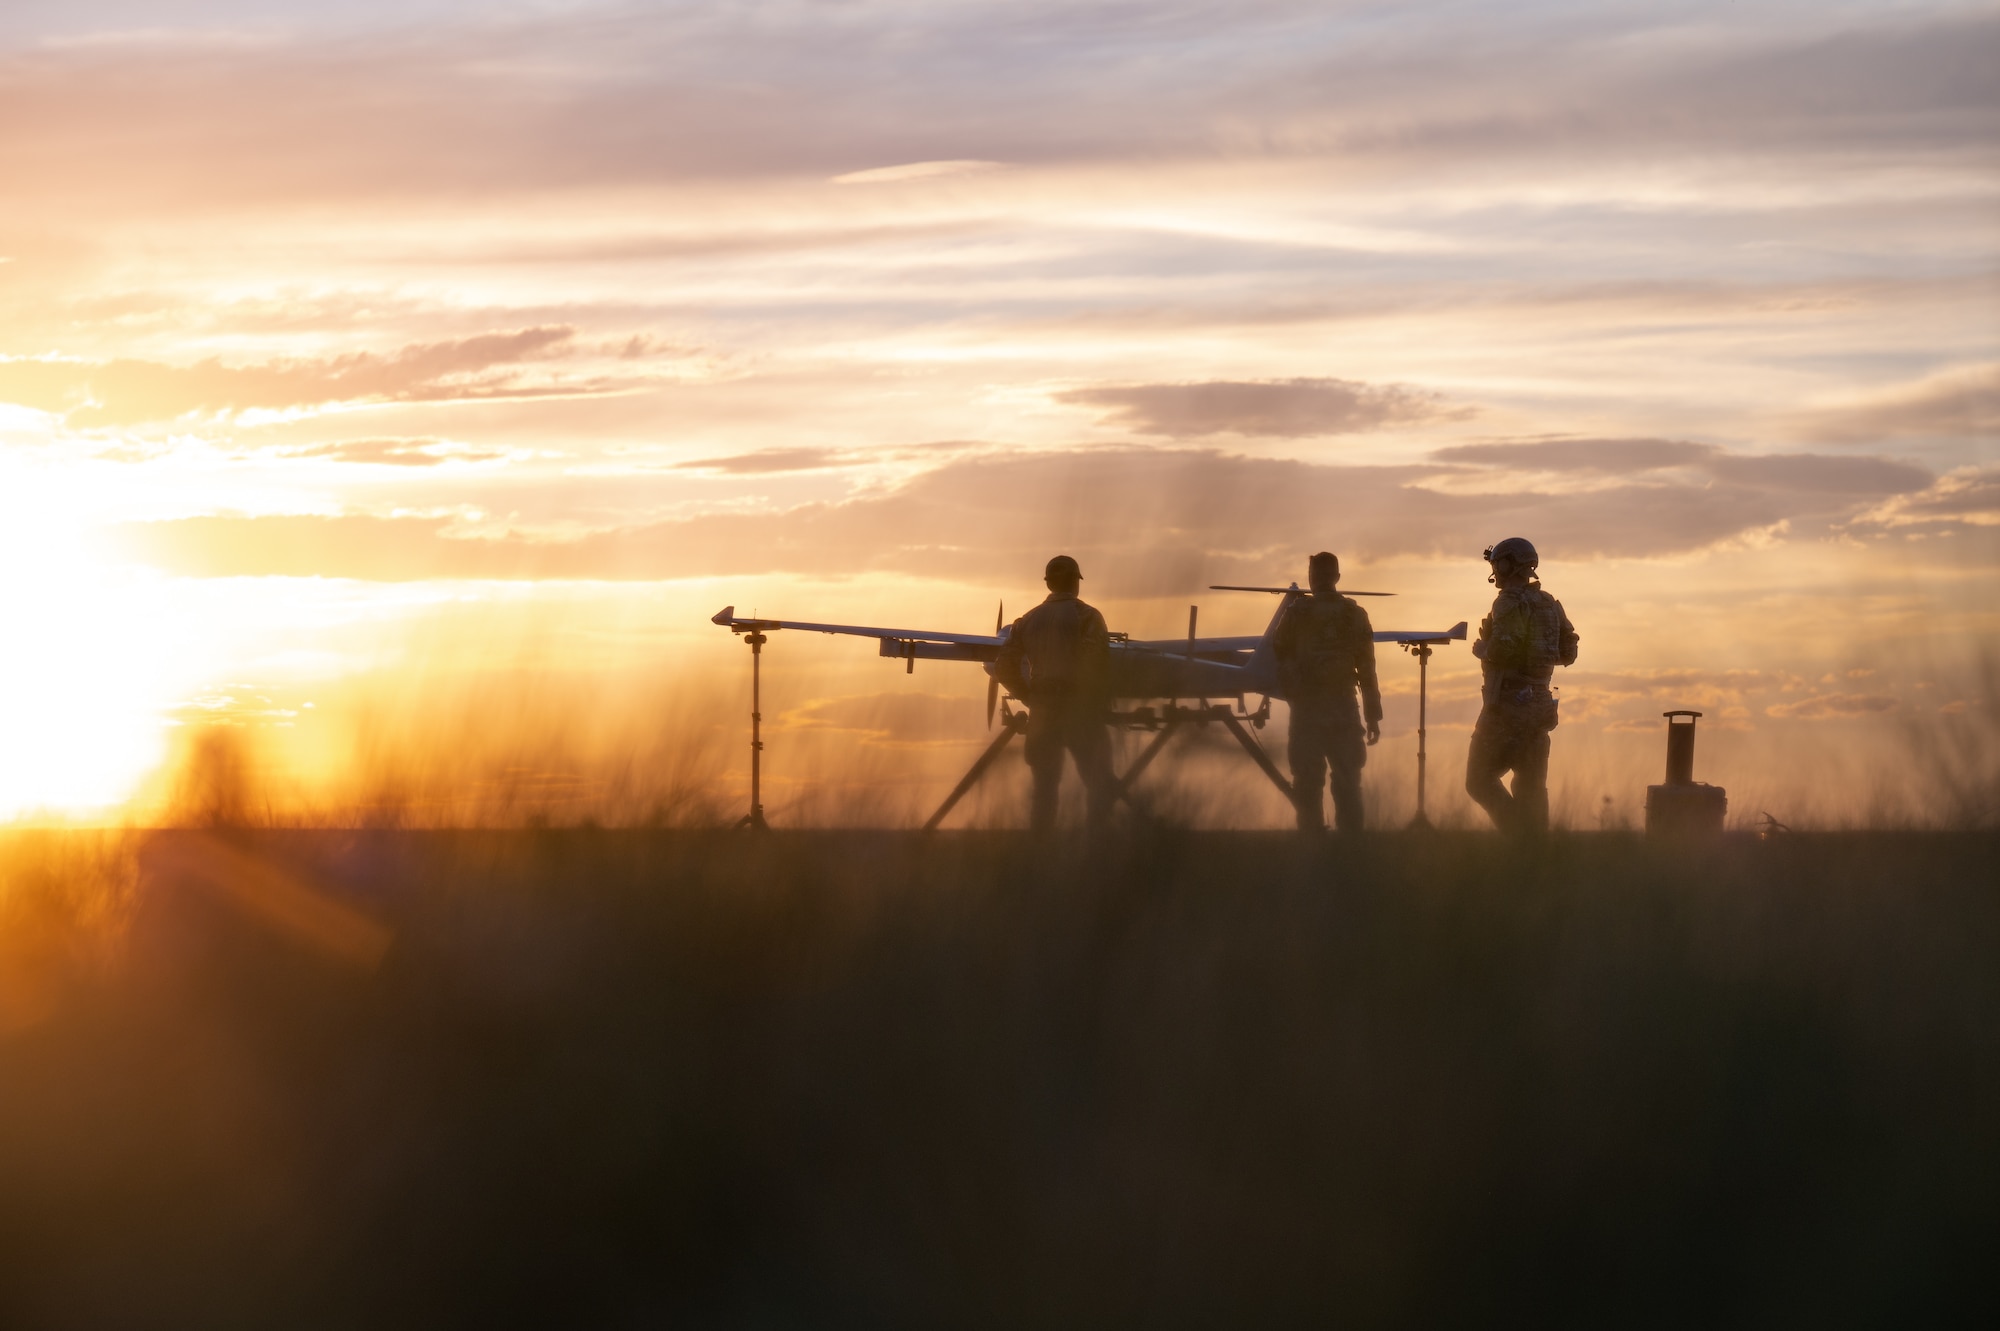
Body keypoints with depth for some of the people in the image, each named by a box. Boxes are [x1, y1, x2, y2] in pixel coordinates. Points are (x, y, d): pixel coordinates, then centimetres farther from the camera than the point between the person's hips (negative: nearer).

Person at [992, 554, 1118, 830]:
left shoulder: (1029, 620, 11)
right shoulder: (1086, 616, -5)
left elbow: (1004, 666, 7)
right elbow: (1097, 664, -16)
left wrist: (1030, 697, 13)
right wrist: (1102, 704, -6)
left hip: (1042, 711, 5)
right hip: (1079, 710, -5)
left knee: (1045, 787, 10)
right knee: (1100, 787, 0)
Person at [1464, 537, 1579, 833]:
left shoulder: (1511, 603, -13)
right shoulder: (1549, 604, 12)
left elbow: (1501, 650, -25)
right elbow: (1568, 652, 16)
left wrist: (1481, 648, -5)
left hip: (1508, 702, -8)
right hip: (1540, 703, 8)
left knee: (1480, 780, -2)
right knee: (1531, 787, 11)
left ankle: (1519, 835, -15)